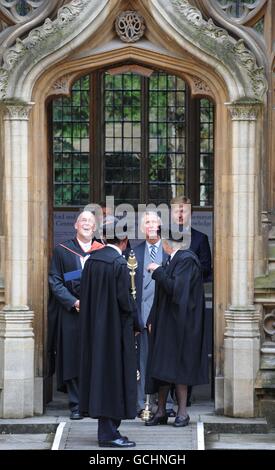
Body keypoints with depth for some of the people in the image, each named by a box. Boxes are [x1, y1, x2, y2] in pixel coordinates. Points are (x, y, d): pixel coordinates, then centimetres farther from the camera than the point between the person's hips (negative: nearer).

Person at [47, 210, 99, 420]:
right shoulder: (62, 251, 6)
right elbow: (55, 282, 2)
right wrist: (73, 301, -11)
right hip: (71, 314, -1)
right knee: (74, 359, -2)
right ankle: (76, 405, 2)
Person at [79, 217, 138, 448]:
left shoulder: (92, 259, 5)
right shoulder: (119, 263, -17)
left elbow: (85, 293, 9)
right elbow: (124, 299, -19)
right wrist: (132, 310, 0)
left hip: (94, 326, 8)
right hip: (115, 327, -8)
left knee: (99, 372, 12)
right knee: (114, 374, -3)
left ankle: (107, 428, 18)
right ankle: (108, 433, -1)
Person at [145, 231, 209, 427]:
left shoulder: (187, 260, -13)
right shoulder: (172, 260, 14)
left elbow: (176, 289, -24)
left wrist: (158, 271, -14)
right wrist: (153, 320, 15)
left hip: (178, 324, -9)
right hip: (164, 323, 9)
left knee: (176, 366, -6)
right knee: (162, 367, 8)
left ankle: (182, 412, 1)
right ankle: (161, 411, 12)